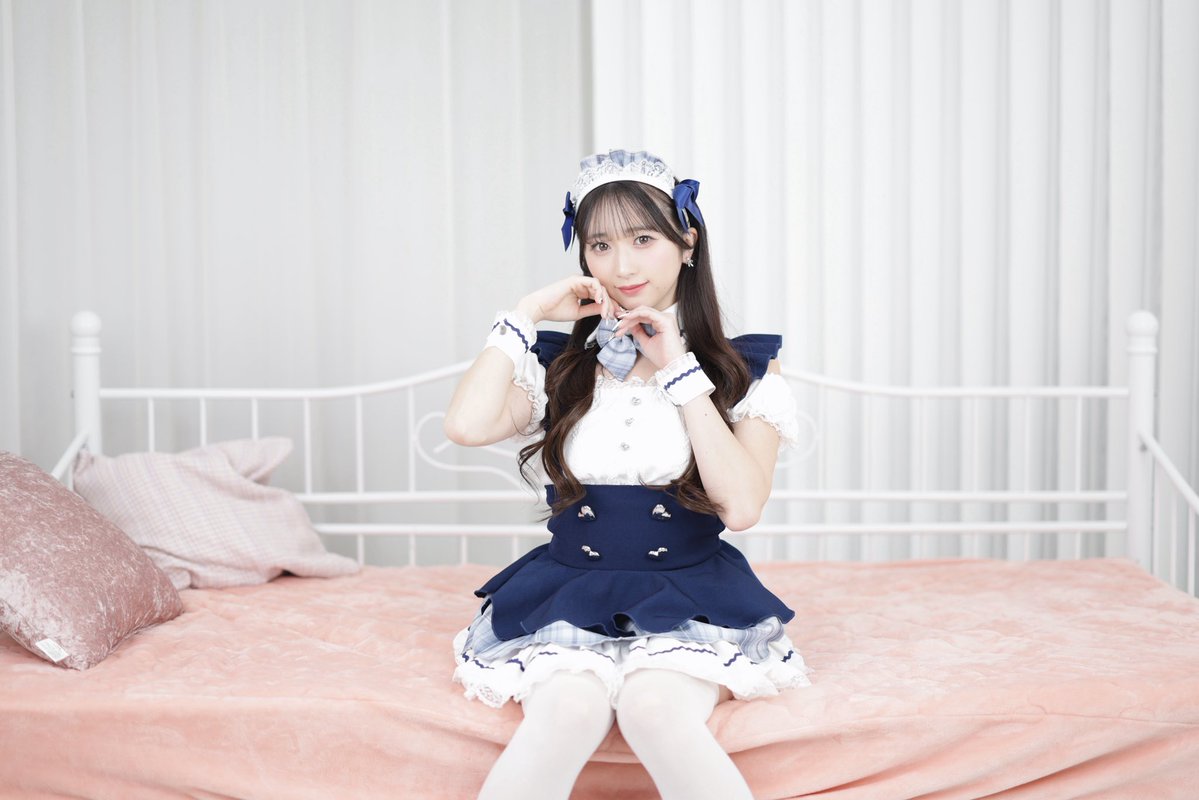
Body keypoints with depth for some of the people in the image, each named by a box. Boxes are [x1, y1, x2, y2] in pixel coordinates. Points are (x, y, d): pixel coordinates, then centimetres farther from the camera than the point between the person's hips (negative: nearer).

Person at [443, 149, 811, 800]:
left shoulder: (745, 369, 4)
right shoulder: (556, 364, 7)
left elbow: (741, 506, -10)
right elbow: (466, 425, -13)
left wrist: (679, 370, -8)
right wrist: (527, 312, -3)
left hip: (692, 601, -1)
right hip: (568, 598, 1)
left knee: (656, 709, -34)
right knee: (566, 710, -33)